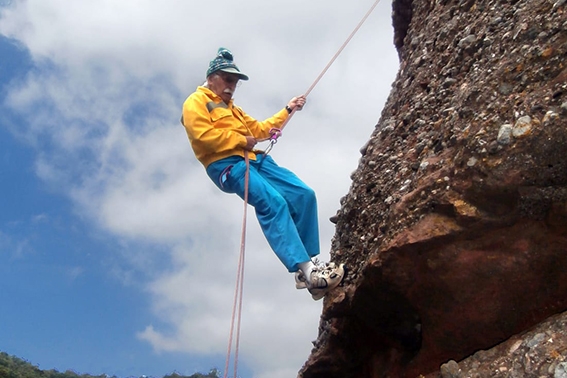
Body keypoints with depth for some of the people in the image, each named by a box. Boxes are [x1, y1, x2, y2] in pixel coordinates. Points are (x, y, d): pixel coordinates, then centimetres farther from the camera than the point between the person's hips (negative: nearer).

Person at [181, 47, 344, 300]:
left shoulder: (231, 108, 34)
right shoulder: (195, 102, 7)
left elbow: (258, 129, 31)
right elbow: (203, 135, -11)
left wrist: (287, 110, 25)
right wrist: (241, 140, -7)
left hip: (255, 160, 9)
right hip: (227, 165, -9)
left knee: (303, 194, -8)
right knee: (273, 202, -30)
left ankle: (308, 263, -9)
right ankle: (306, 270, -37)